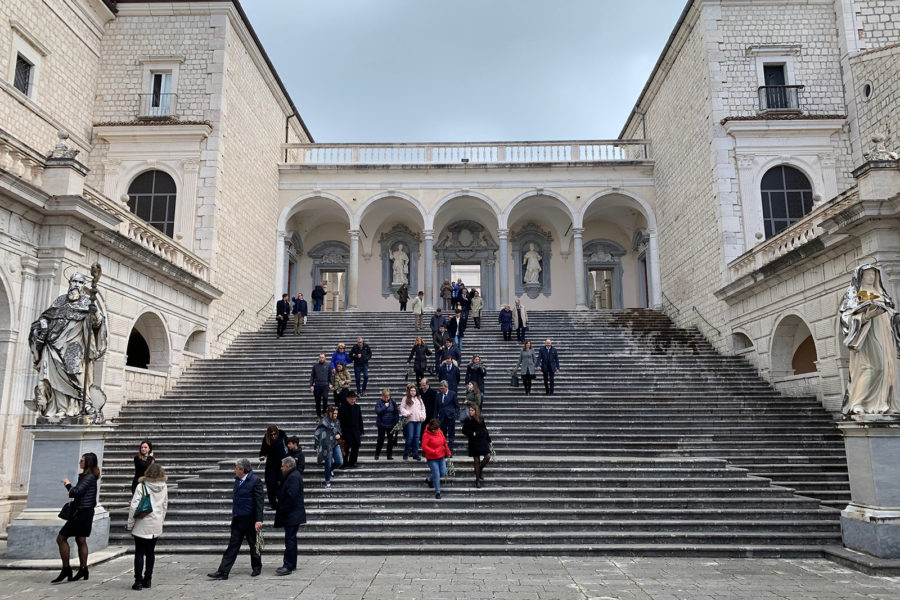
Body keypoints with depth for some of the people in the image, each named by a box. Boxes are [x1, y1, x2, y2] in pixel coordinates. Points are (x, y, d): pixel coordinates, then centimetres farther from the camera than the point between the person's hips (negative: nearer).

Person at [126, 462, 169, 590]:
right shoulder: (164, 487, 2)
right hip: (156, 527, 4)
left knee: (139, 553, 4)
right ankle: (148, 580, 17)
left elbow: (133, 506, -14)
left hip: (142, 526, -4)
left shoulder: (142, 486, -11)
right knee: (150, 552, 12)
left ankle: (138, 581, 4)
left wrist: (130, 524, -4)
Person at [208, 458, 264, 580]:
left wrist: (258, 520, -20)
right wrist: (233, 515, 16)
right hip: (237, 520, 6)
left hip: (250, 520, -6)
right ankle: (223, 572, 6)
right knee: (233, 545, 5)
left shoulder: (255, 480, -14)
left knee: (254, 545, 8)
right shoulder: (237, 479, 9)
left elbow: (260, 501, -16)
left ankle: (257, 568, 27)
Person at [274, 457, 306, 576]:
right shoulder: (292, 476, 16)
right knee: (290, 539, 16)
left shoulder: (294, 477, -17)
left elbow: (291, 497, -24)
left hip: (292, 515, -11)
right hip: (291, 515, 11)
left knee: (290, 540, -8)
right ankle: (291, 565, 24)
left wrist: (282, 510, -15)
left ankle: (288, 566, -6)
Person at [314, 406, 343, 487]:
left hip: (336, 444, 5)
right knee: (328, 464, 1)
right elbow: (318, 434, -9)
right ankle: (327, 481, 20)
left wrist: (339, 435, -1)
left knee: (340, 462, -3)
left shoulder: (337, 422, 6)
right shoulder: (324, 422, -12)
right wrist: (317, 447, -9)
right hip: (327, 446, -5)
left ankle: (330, 469, 30)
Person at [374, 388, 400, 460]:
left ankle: (390, 455, 16)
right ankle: (377, 454, 16)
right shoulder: (379, 403, -3)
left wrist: (396, 421, -4)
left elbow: (397, 412, 3)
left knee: (391, 440, 6)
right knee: (381, 439, 2)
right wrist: (385, 407, -17)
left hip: (391, 425, 2)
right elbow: (378, 411, -17)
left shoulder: (393, 402, 2)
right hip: (382, 424, -2)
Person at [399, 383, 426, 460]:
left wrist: (422, 416, 5)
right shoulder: (406, 398, 4)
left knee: (417, 437, 2)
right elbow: (401, 408, 1)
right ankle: (406, 453, 6)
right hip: (410, 420, -4)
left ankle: (415, 454, 9)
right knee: (410, 437, -8)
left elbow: (423, 408, 19)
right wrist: (407, 413, -13)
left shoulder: (419, 399, 16)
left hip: (418, 420, 4)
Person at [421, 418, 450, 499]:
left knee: (443, 473, 7)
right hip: (432, 459, -6)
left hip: (441, 457, 7)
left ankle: (429, 479, 33)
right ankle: (437, 492, 12)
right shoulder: (426, 435, -17)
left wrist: (448, 451, 10)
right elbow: (424, 446, -22)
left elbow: (444, 442, 15)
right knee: (436, 474, -5)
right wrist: (434, 452, -26)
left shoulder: (440, 432, 3)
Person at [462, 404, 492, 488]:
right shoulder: (467, 420, -2)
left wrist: (489, 440, 14)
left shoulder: (481, 419, 4)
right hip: (473, 442, -2)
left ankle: (480, 469, 19)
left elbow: (485, 429, 12)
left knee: (488, 456, -11)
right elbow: (464, 431, 0)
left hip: (482, 441, 2)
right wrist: (472, 433, -15)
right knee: (477, 461, 1)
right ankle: (477, 480, 12)